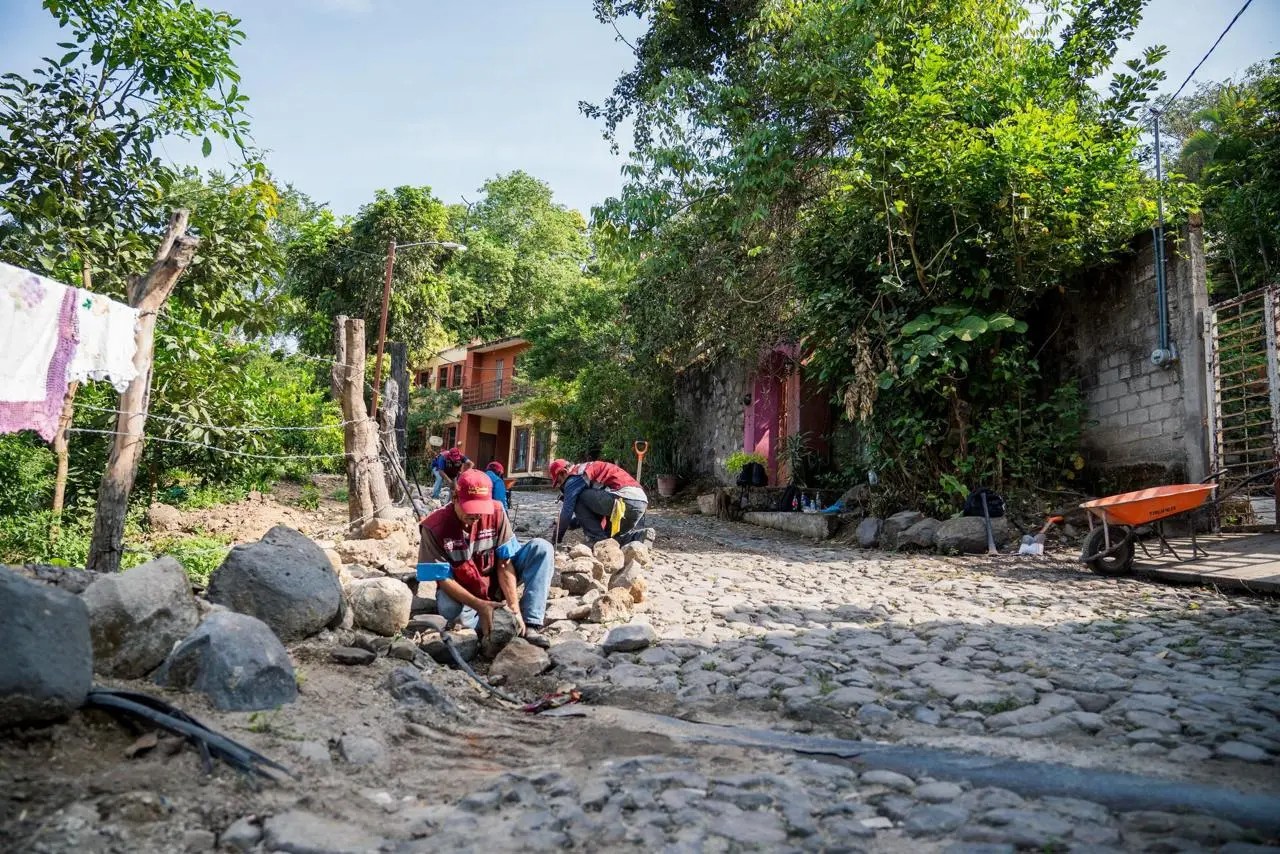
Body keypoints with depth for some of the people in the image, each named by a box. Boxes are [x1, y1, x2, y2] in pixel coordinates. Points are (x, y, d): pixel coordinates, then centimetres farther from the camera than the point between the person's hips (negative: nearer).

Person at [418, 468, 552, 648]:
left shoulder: (496, 512, -17)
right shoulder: (434, 527, -23)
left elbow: (504, 563, -16)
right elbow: (443, 578, -20)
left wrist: (514, 607, -27)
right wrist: (480, 606, -32)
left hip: (496, 582, 3)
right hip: (462, 592, -3)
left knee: (542, 548, -18)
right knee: (449, 609, -39)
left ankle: (530, 625, -25)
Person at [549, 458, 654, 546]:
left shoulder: (574, 477, 1)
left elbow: (566, 512, -1)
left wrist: (556, 541, 9)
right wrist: (568, 525, 31)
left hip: (624, 499, -10)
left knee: (579, 499, 1)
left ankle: (598, 540, -2)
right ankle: (639, 536, 2)